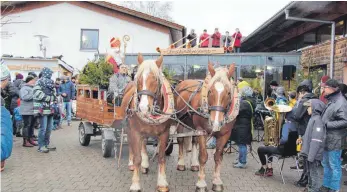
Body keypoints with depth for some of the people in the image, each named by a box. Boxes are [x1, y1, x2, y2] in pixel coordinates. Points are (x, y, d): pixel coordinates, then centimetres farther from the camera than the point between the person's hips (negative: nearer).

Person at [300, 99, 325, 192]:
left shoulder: (317, 120, -20)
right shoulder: (313, 118, 11)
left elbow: (317, 140, -25)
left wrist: (311, 156, -25)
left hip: (315, 156, -10)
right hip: (311, 154, 10)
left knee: (316, 175, -1)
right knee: (311, 173, 23)